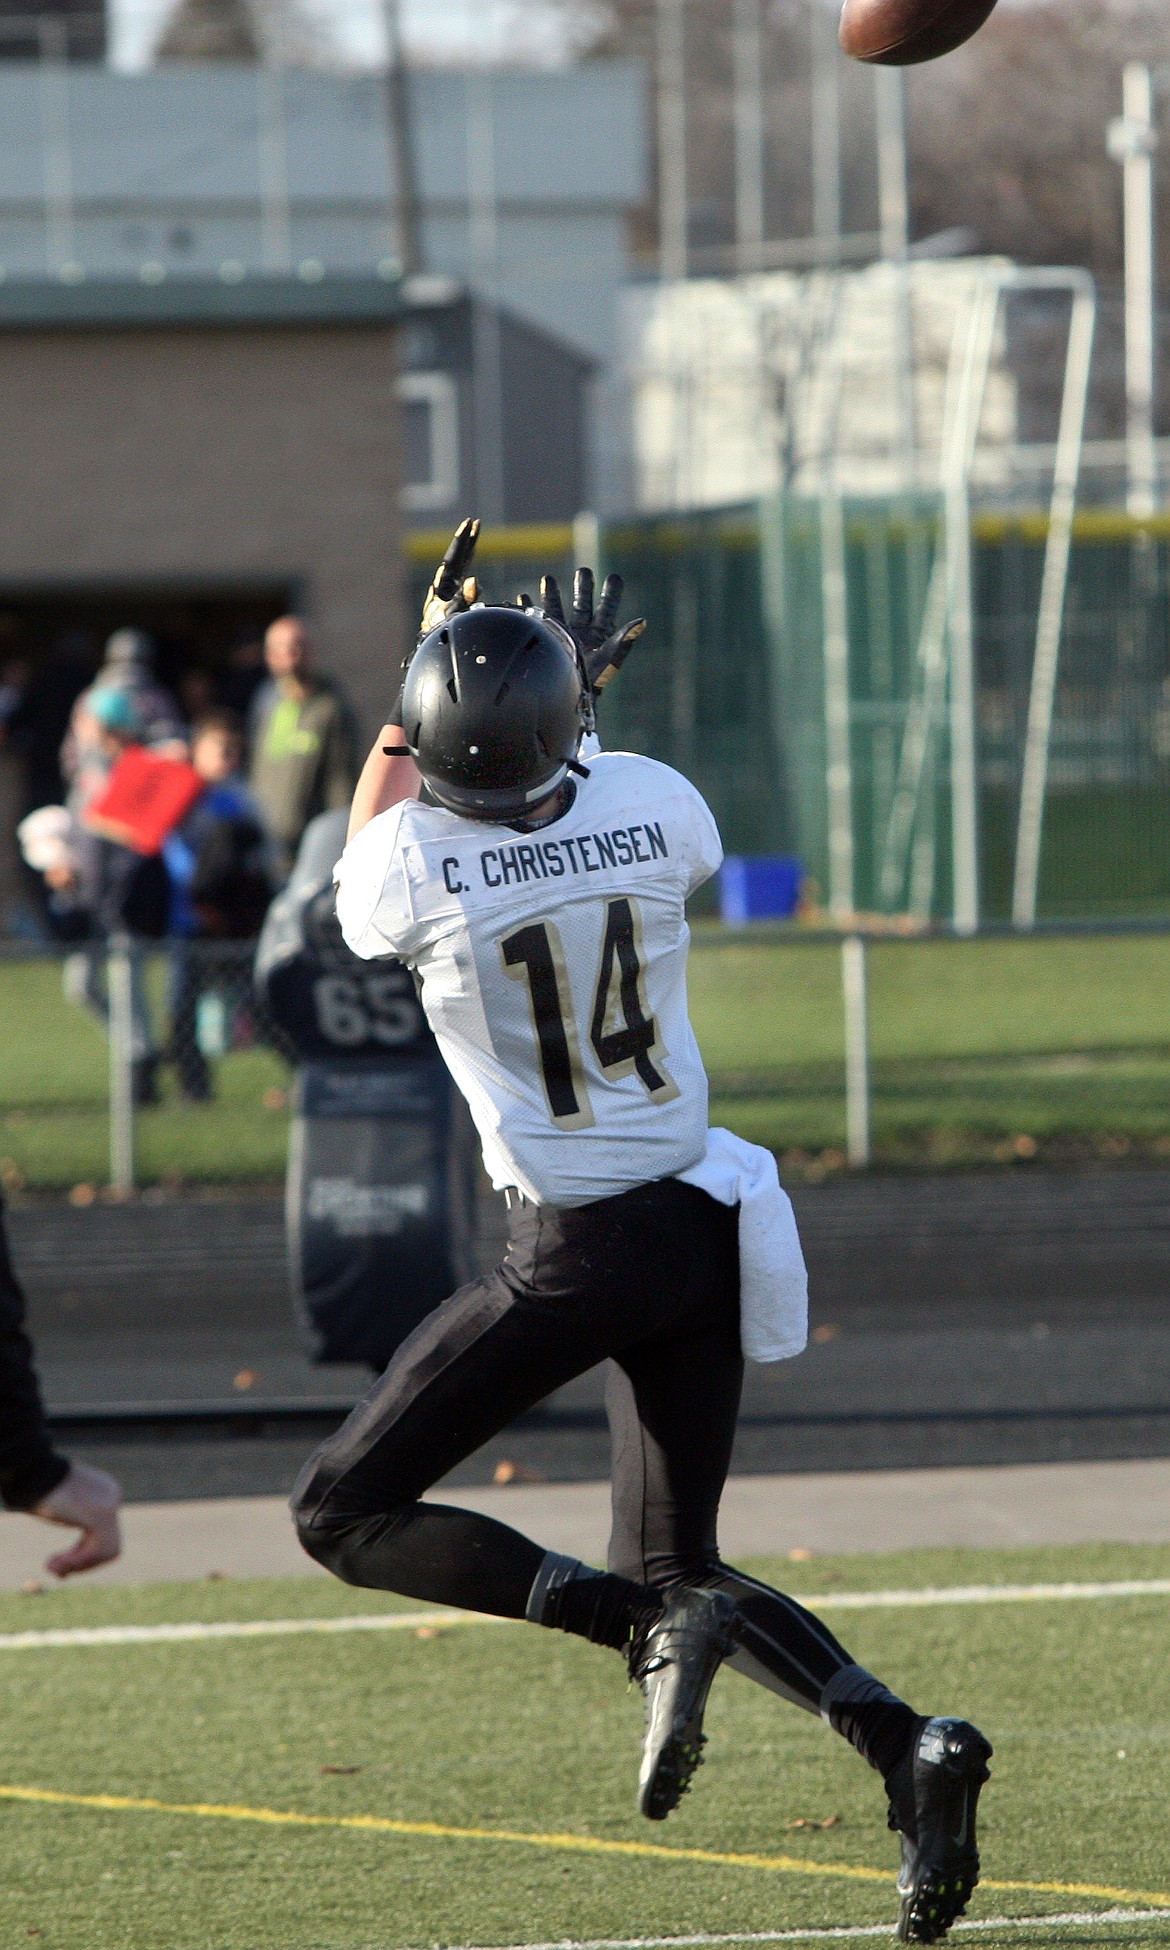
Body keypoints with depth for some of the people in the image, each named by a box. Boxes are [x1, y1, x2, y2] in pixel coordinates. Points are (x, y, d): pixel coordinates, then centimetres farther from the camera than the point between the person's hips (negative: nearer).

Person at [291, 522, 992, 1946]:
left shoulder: (416, 862, -15)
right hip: (704, 1229, 5)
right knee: (677, 1559, 18)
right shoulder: (653, 804, -5)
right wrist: (583, 696, 30)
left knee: (344, 1517, 6)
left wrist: (419, 668, 16)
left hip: (576, 1255, -5)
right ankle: (905, 1742, -7)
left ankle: (655, 1628, -13)